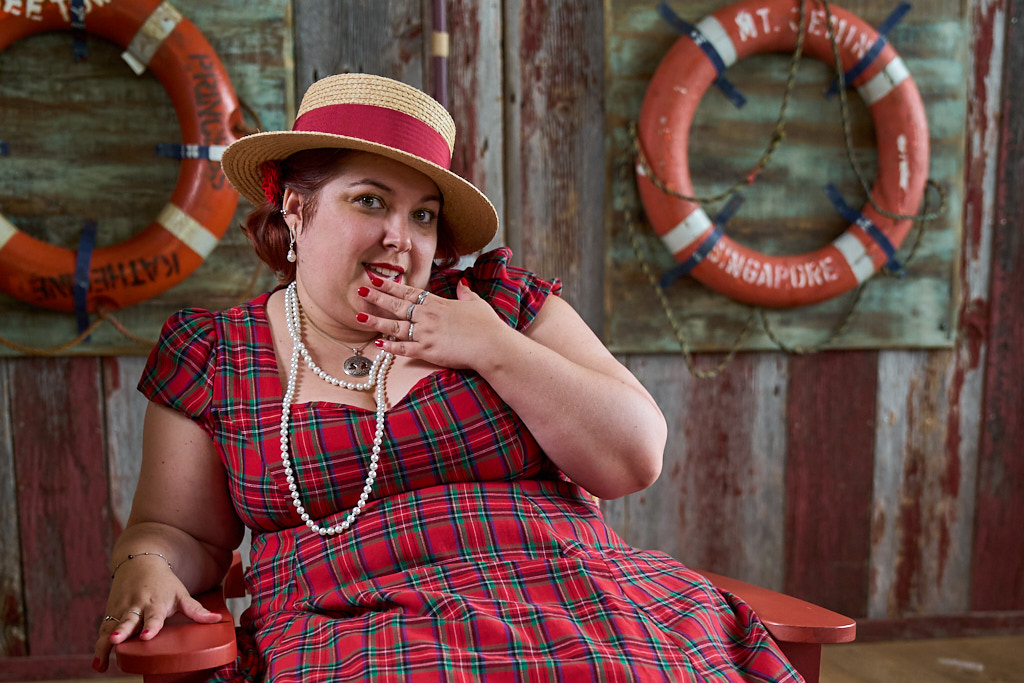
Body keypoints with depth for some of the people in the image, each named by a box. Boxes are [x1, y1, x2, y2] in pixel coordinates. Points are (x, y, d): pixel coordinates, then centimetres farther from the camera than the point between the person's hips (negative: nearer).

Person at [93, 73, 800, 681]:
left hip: (577, 606, 2)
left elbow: (638, 460, 2)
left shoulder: (497, 299, 7)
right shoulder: (208, 353, 8)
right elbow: (179, 529, 15)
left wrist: (495, 349, -6)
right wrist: (146, 568, -8)